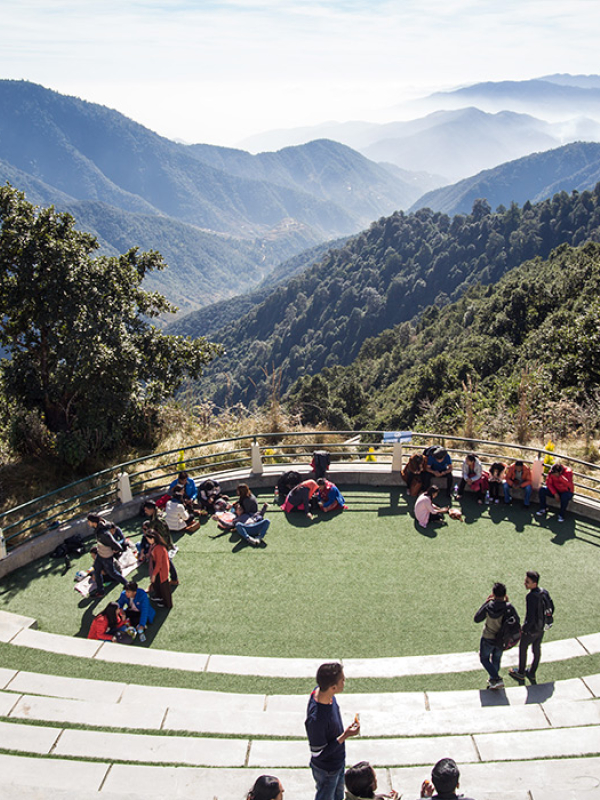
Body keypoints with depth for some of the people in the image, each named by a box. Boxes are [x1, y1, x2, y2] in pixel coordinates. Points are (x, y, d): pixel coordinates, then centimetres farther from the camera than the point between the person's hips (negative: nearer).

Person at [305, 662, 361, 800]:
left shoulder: (321, 691, -18)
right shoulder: (316, 719, -43)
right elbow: (318, 754, -29)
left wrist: (344, 733, 16)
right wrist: (344, 736, -31)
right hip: (326, 771, -7)